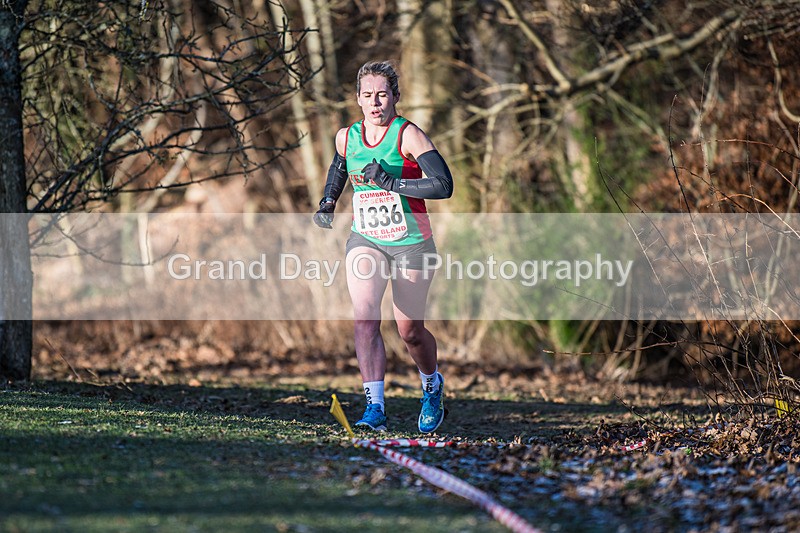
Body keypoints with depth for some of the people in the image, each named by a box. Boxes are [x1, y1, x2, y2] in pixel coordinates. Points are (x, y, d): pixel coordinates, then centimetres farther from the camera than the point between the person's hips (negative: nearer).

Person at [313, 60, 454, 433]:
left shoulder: (408, 135, -14)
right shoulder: (347, 137, 2)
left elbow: (444, 185, -24)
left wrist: (391, 182, -28)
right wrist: (328, 203, 10)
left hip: (411, 244, -3)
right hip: (365, 240, 3)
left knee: (410, 332, 6)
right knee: (364, 318, -20)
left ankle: (433, 386, 38)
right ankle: (375, 408, -23)